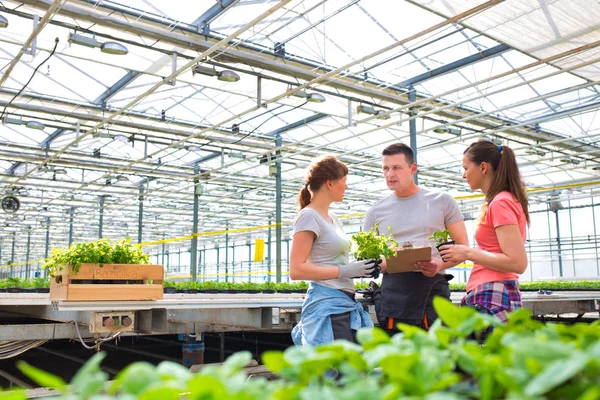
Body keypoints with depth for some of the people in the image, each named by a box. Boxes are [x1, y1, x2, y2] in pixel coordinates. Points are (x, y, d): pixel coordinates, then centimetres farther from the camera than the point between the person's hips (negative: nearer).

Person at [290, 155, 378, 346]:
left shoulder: (331, 217, 17)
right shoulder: (308, 217, -9)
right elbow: (296, 270, -16)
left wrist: (360, 268, 5)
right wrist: (345, 271, -18)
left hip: (346, 304, 9)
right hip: (327, 305, -9)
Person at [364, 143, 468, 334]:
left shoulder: (442, 202, 7)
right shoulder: (376, 212, 12)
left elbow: (462, 247, 8)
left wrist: (440, 264, -13)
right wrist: (385, 264, -9)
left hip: (433, 287, -1)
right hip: (392, 293, 1)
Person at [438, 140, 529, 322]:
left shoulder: (500, 203, -11)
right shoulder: (499, 201, 16)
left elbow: (518, 263, -18)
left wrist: (468, 253, -13)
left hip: (494, 298, -9)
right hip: (487, 296, 9)